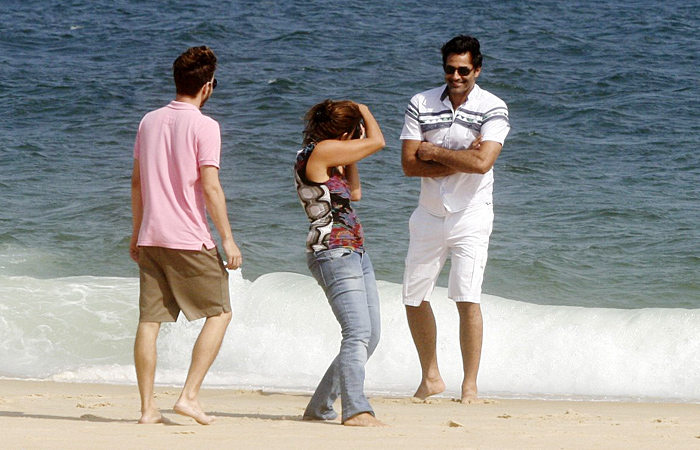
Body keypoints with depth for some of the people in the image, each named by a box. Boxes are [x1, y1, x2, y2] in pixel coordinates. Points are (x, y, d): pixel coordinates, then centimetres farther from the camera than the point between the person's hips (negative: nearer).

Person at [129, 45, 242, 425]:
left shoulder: (149, 122, 10)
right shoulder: (203, 126, -9)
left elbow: (137, 183, 14)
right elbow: (210, 187, -14)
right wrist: (227, 238, -8)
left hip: (151, 237, 6)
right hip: (190, 239, -6)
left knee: (149, 321, 6)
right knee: (219, 313, 6)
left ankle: (147, 408, 5)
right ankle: (190, 395, -3)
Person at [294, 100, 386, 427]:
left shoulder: (326, 158, 17)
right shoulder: (322, 151, -12)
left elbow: (354, 193, 25)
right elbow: (376, 141, -6)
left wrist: (350, 161, 22)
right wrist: (365, 111, 11)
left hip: (354, 252, 10)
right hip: (333, 253, -10)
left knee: (369, 336, 9)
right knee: (358, 332, -17)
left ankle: (321, 408, 14)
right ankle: (355, 410, -18)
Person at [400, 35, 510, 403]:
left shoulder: (492, 109, -9)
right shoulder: (421, 104, -1)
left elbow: (482, 162, -23)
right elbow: (409, 164, -8)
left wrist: (433, 151, -14)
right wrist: (460, 160, -17)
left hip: (470, 216, -4)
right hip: (429, 216, 4)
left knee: (467, 298, -15)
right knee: (414, 299, 9)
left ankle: (470, 385, -8)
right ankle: (431, 377, 25)